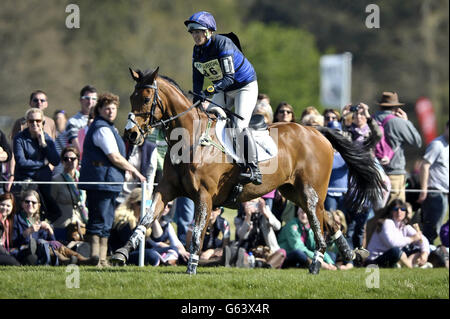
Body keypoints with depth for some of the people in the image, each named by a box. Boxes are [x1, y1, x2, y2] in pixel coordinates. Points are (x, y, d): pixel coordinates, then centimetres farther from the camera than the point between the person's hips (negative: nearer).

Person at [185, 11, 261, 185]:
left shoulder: (223, 44, -26)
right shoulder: (198, 50, -4)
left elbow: (229, 77, -33)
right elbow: (197, 80, 2)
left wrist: (208, 92, -45)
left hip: (245, 87, -8)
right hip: (223, 91, 8)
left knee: (239, 125, -24)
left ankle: (253, 169, -19)